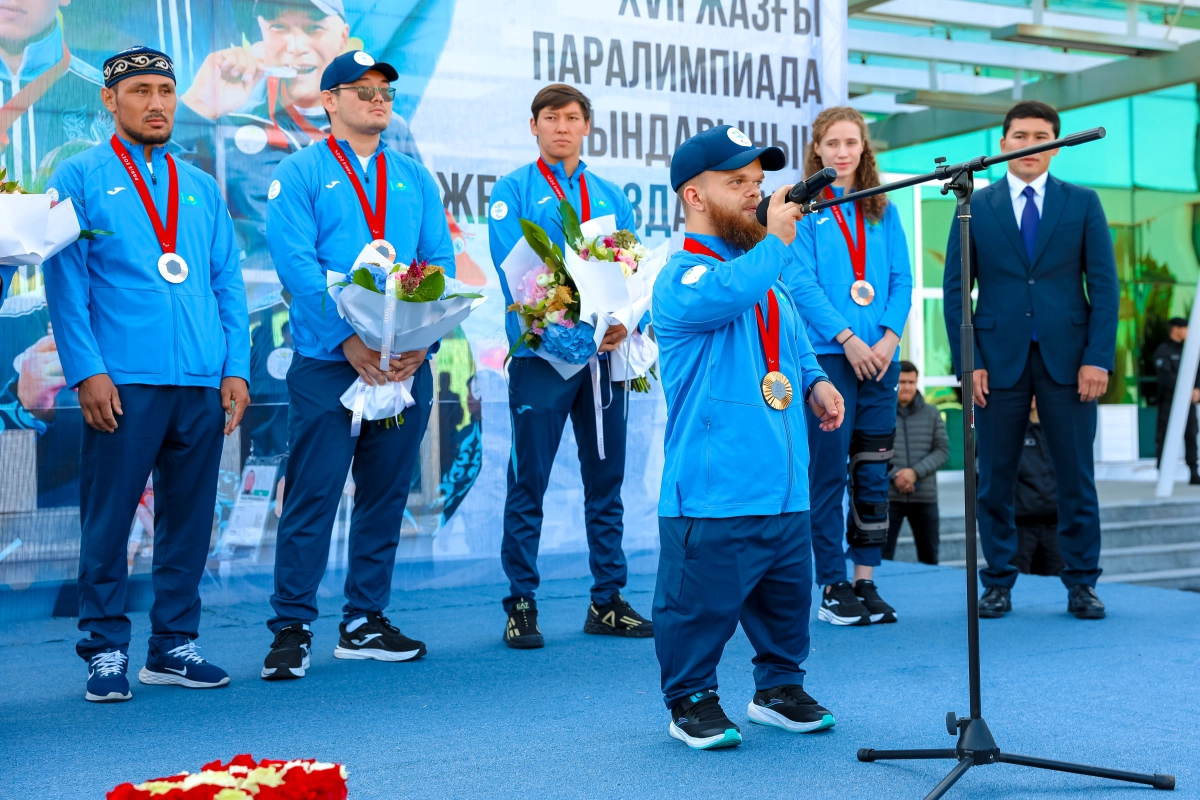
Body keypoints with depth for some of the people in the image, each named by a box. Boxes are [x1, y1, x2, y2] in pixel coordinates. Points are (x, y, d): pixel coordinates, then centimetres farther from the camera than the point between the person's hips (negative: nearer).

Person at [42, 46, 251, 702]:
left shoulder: (201, 189, 18)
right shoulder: (81, 179, 6)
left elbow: (228, 283, 16)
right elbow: (65, 282, -1)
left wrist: (236, 368, 5)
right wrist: (87, 371, -11)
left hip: (202, 383, 4)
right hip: (123, 381, -4)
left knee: (188, 518, 7)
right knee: (108, 520, -2)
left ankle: (173, 646, 17)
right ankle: (105, 650, 10)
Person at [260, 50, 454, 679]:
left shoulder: (414, 178, 15)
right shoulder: (300, 174, 2)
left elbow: (441, 262, 8)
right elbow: (296, 263, -10)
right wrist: (349, 338, -19)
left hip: (404, 365, 5)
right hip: (326, 365, -4)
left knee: (385, 495, 9)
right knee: (312, 496, -4)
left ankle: (365, 622, 19)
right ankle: (291, 628, 4)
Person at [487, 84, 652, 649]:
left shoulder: (611, 196, 15)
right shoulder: (513, 191, 2)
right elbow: (512, 271, -10)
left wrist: (625, 321, -13)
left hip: (605, 355, 4)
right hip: (540, 354, -4)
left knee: (606, 479, 9)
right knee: (529, 481, -1)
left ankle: (608, 601, 17)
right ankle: (521, 603, 7)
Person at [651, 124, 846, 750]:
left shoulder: (768, 275, 18)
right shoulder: (682, 276, -10)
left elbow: (796, 347, 29)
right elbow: (727, 292, -33)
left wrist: (816, 384, 10)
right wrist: (778, 239, -26)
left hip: (785, 483, 8)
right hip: (712, 488, -8)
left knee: (787, 593, 17)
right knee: (703, 602, 0)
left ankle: (779, 687, 34)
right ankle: (692, 701, 18)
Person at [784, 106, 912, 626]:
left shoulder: (883, 211, 15)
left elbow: (902, 280, 10)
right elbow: (800, 282, -7)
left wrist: (889, 336, -5)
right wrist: (847, 338, -13)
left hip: (879, 354, 5)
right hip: (827, 353, -4)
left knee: (873, 471, 6)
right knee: (829, 470, -4)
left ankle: (865, 580, 14)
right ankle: (833, 588, 3)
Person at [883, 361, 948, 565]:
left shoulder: (931, 414, 8)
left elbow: (942, 451, 3)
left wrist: (915, 471, -11)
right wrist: (893, 476, -15)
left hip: (925, 497, 3)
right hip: (887, 496, -3)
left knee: (929, 558, 10)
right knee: (882, 556, -1)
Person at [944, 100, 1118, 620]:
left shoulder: (1083, 203, 7)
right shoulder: (975, 206, 6)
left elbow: (1103, 285, 3)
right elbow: (956, 289, 4)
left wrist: (1098, 358, -7)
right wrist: (969, 362, -5)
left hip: (1067, 357, 0)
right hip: (999, 358, 0)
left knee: (1076, 477, 3)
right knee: (994, 479, 3)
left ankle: (1081, 584, 13)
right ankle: (998, 583, 14)